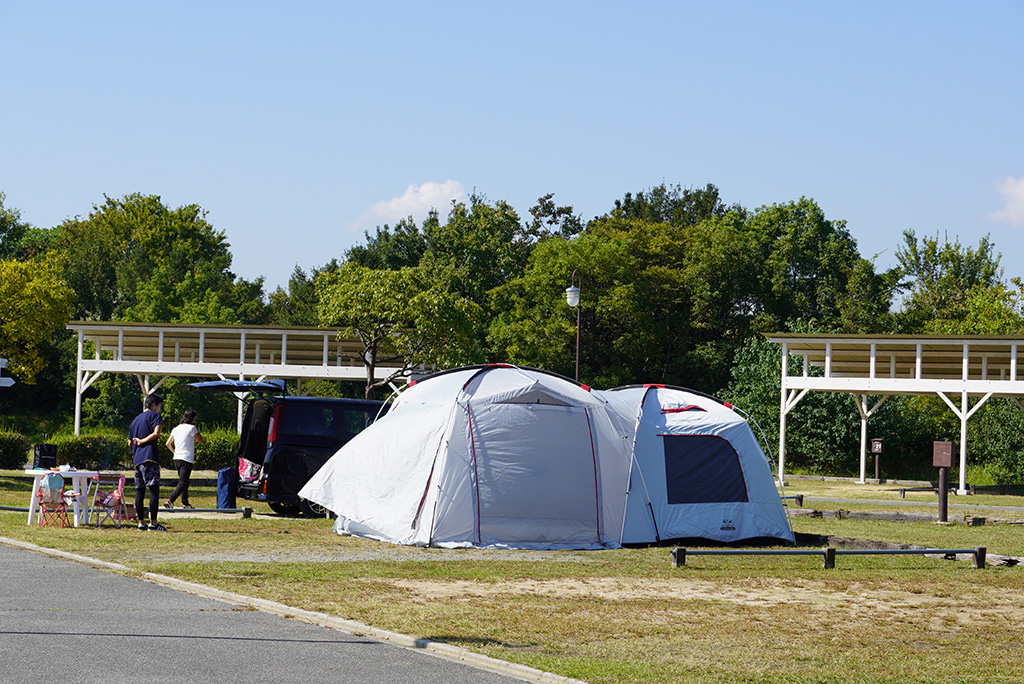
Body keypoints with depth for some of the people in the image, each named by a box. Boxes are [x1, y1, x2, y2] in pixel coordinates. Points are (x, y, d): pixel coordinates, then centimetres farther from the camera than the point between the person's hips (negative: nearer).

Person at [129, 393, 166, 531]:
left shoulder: (136, 420, 23)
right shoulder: (154, 416, 1)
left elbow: (130, 442, 26)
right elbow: (156, 433, -15)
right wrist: (143, 441, -4)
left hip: (137, 459, 8)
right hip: (150, 457, -7)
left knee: (140, 491, 8)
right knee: (154, 489, -9)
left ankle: (141, 522, 7)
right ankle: (153, 523, -14)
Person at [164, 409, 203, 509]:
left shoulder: (176, 429, 12)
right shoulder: (191, 428, -8)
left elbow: (168, 443, 16)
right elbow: (200, 440, 1)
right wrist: (196, 428, 8)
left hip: (176, 459, 7)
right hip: (186, 459, -7)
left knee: (184, 482, 17)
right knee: (182, 483, -9)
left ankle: (185, 504, 18)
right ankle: (170, 501, -22)